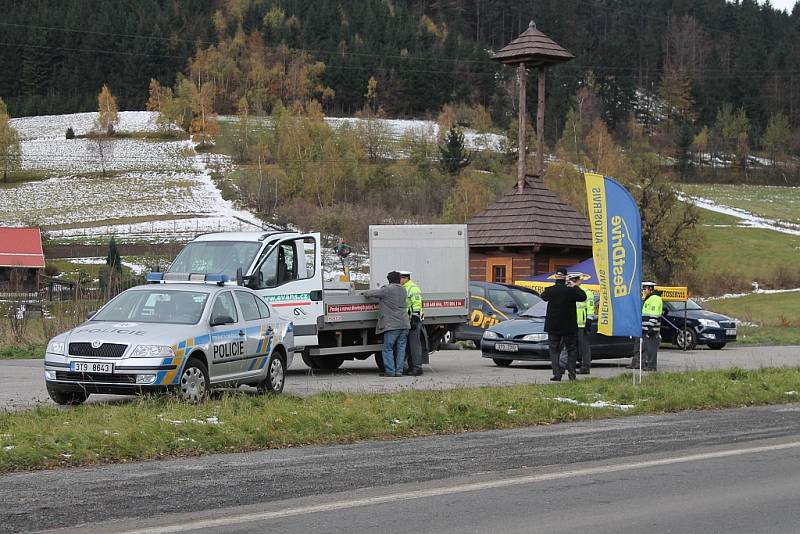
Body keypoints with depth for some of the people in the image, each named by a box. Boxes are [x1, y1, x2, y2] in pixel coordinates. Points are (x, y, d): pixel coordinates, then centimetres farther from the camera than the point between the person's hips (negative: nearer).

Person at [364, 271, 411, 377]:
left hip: (392, 325, -6)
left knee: (388, 349, 1)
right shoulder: (403, 290, 12)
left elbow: (372, 293, -2)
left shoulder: (387, 290, -9)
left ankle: (390, 371, -2)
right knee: (401, 348, 8)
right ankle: (399, 371, 7)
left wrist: (365, 293, 19)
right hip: (404, 324, 6)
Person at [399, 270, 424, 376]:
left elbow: (417, 305, -17)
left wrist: (415, 320, -22)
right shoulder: (402, 289, 20)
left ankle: (417, 368, -10)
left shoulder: (413, 288, -10)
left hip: (414, 321, -10)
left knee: (414, 344, -10)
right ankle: (411, 367, 15)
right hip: (406, 322, 10)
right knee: (408, 345, 10)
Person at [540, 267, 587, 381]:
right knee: (571, 350, 14)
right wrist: (575, 287, 15)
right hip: (569, 327, -1)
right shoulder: (571, 290, -13)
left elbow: (543, 296, 13)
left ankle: (557, 374, -4)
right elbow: (583, 297, 2)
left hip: (553, 326, 1)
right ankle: (571, 373, 6)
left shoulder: (550, 290, -9)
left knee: (554, 350, 7)